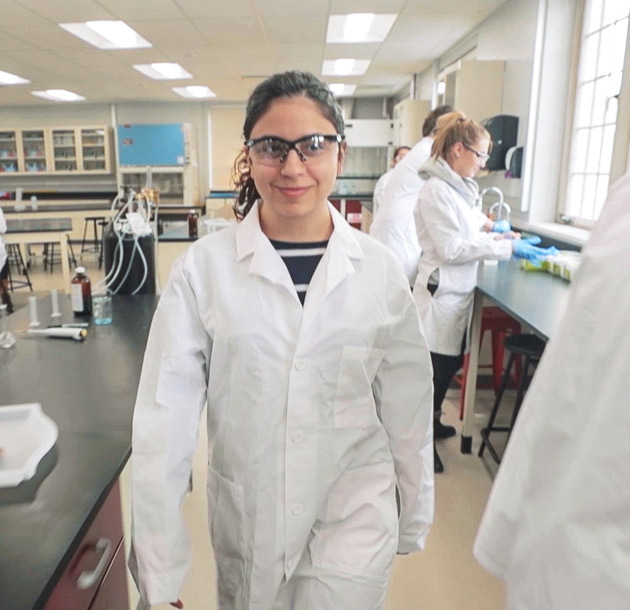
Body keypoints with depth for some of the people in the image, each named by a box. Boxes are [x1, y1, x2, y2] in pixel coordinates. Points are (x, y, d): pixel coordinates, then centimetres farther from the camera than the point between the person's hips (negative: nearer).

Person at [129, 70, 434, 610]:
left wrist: (416, 515, 10)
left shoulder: (378, 269, -8)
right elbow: (167, 409, -11)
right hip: (246, 517, 1)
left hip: (354, 514, 0)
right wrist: (157, 564, -9)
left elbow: (407, 406, 0)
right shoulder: (205, 265, -12)